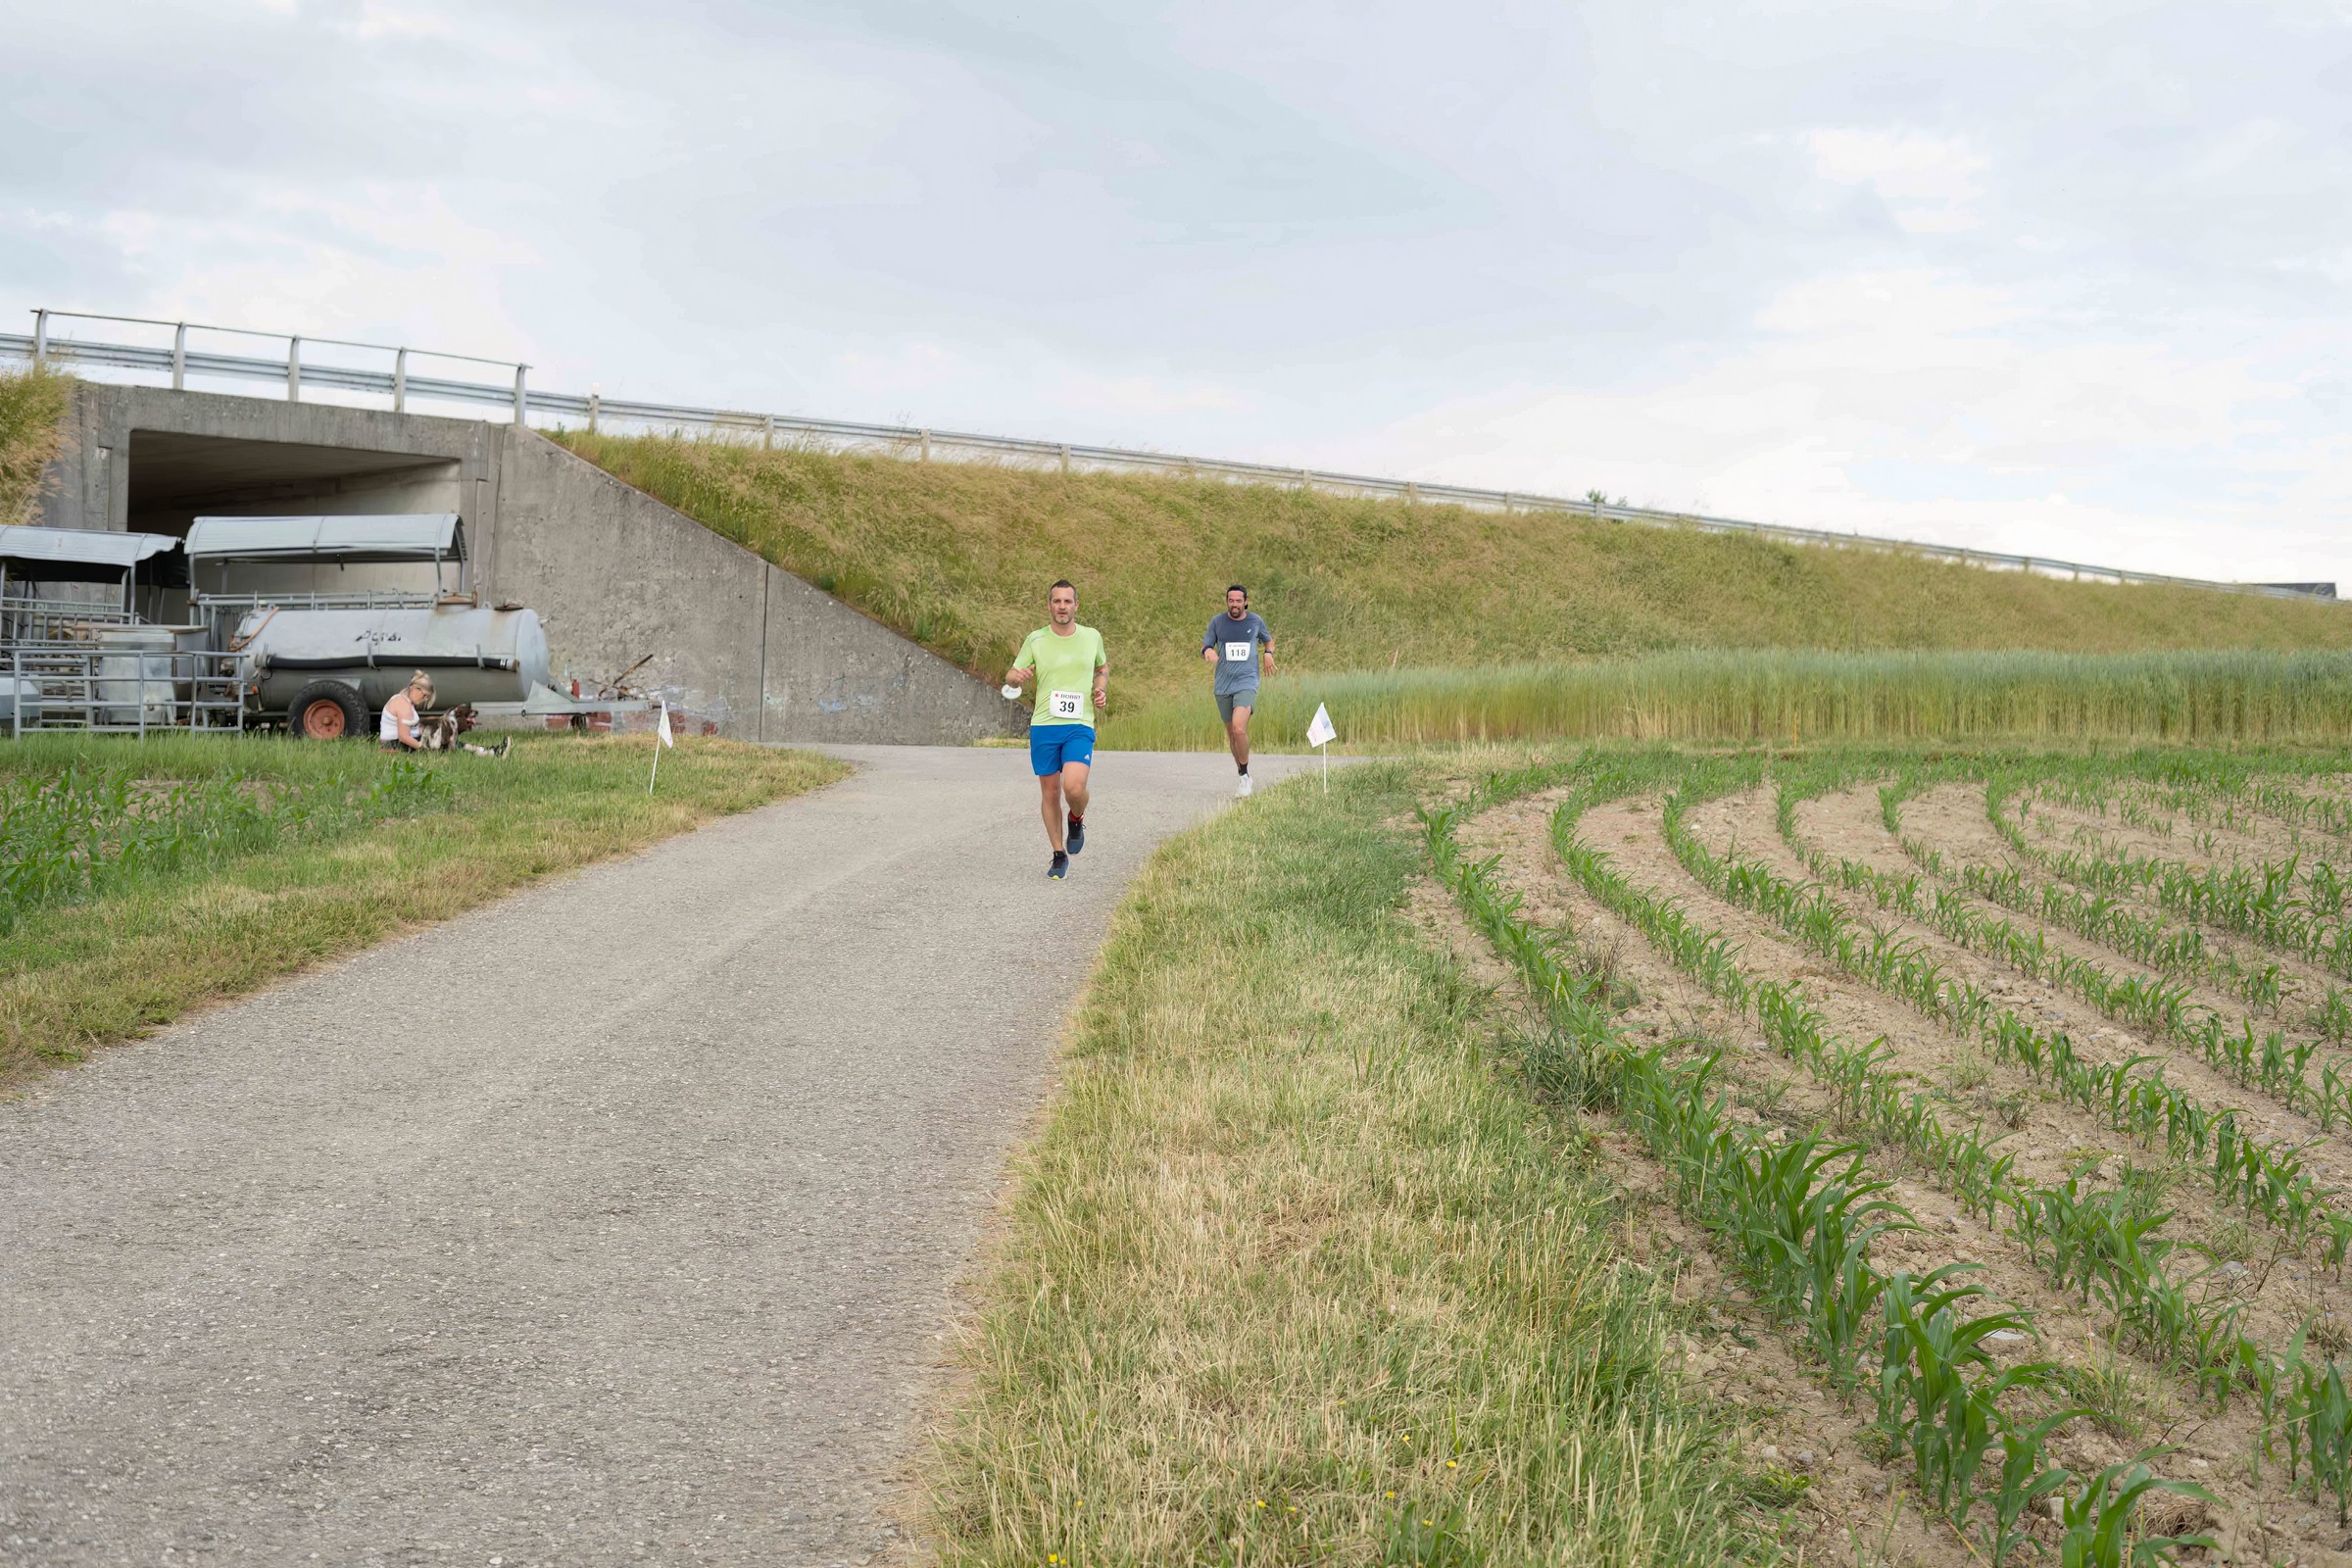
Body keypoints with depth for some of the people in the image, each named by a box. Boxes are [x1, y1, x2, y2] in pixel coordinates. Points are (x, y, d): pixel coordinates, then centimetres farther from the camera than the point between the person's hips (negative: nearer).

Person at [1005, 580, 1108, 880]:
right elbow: (1010, 676, 8)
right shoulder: (1036, 640, 2)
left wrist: (1102, 689, 5)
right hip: (1043, 725, 1)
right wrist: (1016, 677, -17)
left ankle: (1077, 819, 15)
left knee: (1074, 787, -21)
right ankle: (1059, 855, 23)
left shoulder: (1092, 636, 6)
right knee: (1050, 793, 6)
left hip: (1079, 726, -1)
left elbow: (1102, 666, 25)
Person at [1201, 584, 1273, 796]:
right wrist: (1207, 652, -16)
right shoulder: (1217, 621, 4)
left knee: (1239, 729, -21)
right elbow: (1204, 649, 9)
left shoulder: (1255, 621, 4)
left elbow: (1268, 640, 23)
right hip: (1223, 686, 3)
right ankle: (1242, 775, 26)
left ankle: (1245, 775, -5)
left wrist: (1268, 653, 1)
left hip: (1247, 683, -3)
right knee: (1231, 733, 9)